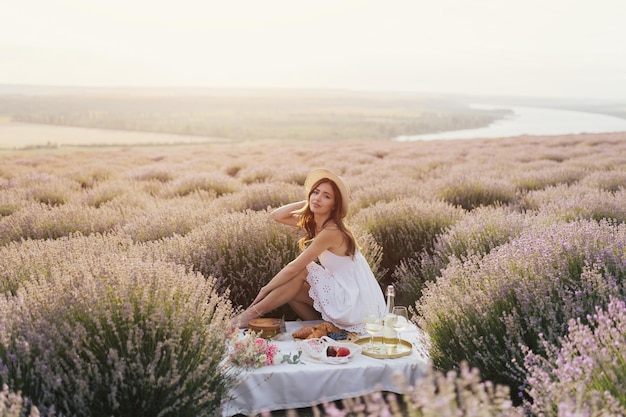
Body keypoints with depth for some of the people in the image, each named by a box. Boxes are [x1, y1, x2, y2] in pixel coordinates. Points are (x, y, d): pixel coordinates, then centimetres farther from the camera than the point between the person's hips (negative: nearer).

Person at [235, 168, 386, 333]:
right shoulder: (311, 222, 3)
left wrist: (266, 288, -8)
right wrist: (307, 203, -3)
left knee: (301, 272, -12)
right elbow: (276, 215, 2)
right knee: (289, 290, 0)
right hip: (344, 295, 8)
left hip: (358, 303, -8)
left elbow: (294, 267, -18)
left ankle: (252, 314, -4)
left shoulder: (331, 231, -22)